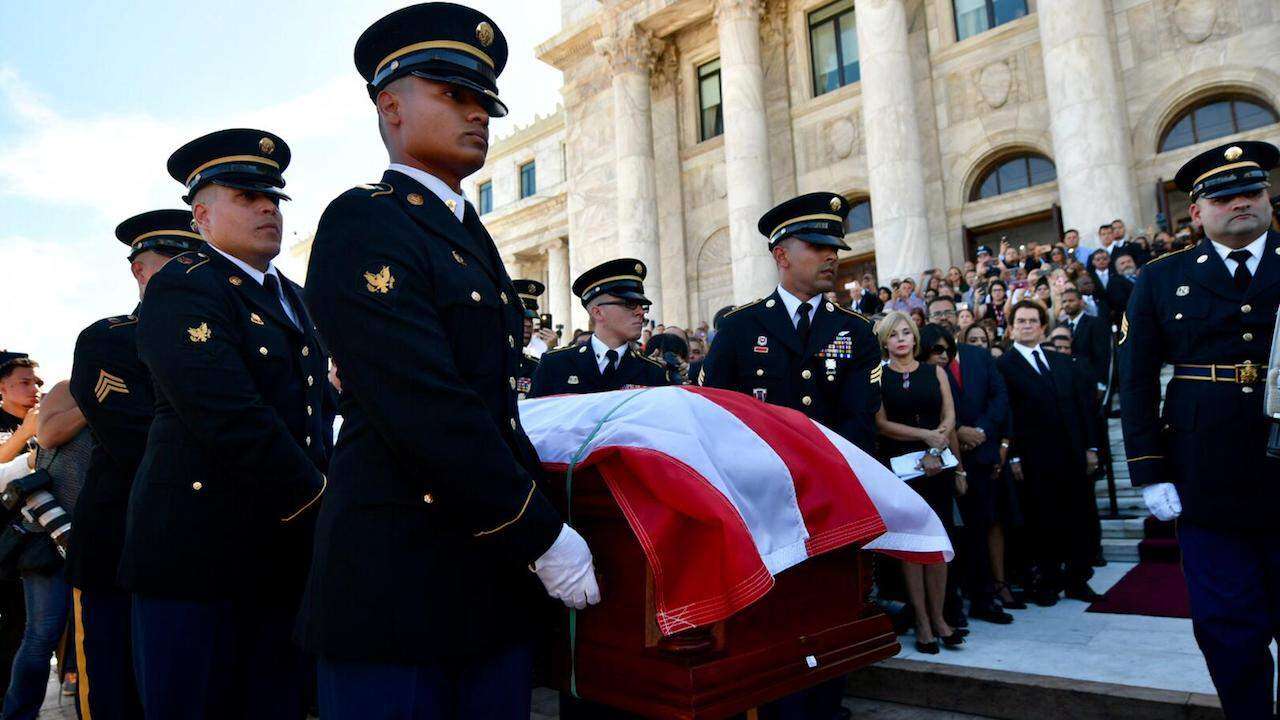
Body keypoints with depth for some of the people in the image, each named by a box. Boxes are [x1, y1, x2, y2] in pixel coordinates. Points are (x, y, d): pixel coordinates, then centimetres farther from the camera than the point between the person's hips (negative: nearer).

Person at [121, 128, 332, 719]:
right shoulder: (182, 287, -7)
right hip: (202, 554, -7)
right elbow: (232, 418, -19)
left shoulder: (291, 298, 18)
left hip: (286, 553, 7)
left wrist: (321, 490, 4)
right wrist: (317, 503, -14)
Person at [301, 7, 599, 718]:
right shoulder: (362, 224, -10)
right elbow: (430, 413, -20)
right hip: (399, 588, -8)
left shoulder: (472, 238, 17)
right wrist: (543, 537, -15)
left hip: (499, 577, 8)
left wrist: (541, 505, 8)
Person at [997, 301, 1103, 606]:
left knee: (1078, 518, 8)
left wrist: (1091, 446, 7)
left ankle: (1077, 579, 21)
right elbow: (1004, 414, -8)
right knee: (1043, 522, 2)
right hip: (1035, 460, -5)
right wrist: (1013, 456, -12)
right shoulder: (1003, 366, -2)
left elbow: (1083, 405, 14)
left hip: (1074, 454, 5)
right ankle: (1047, 582, 15)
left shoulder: (1062, 362, 16)